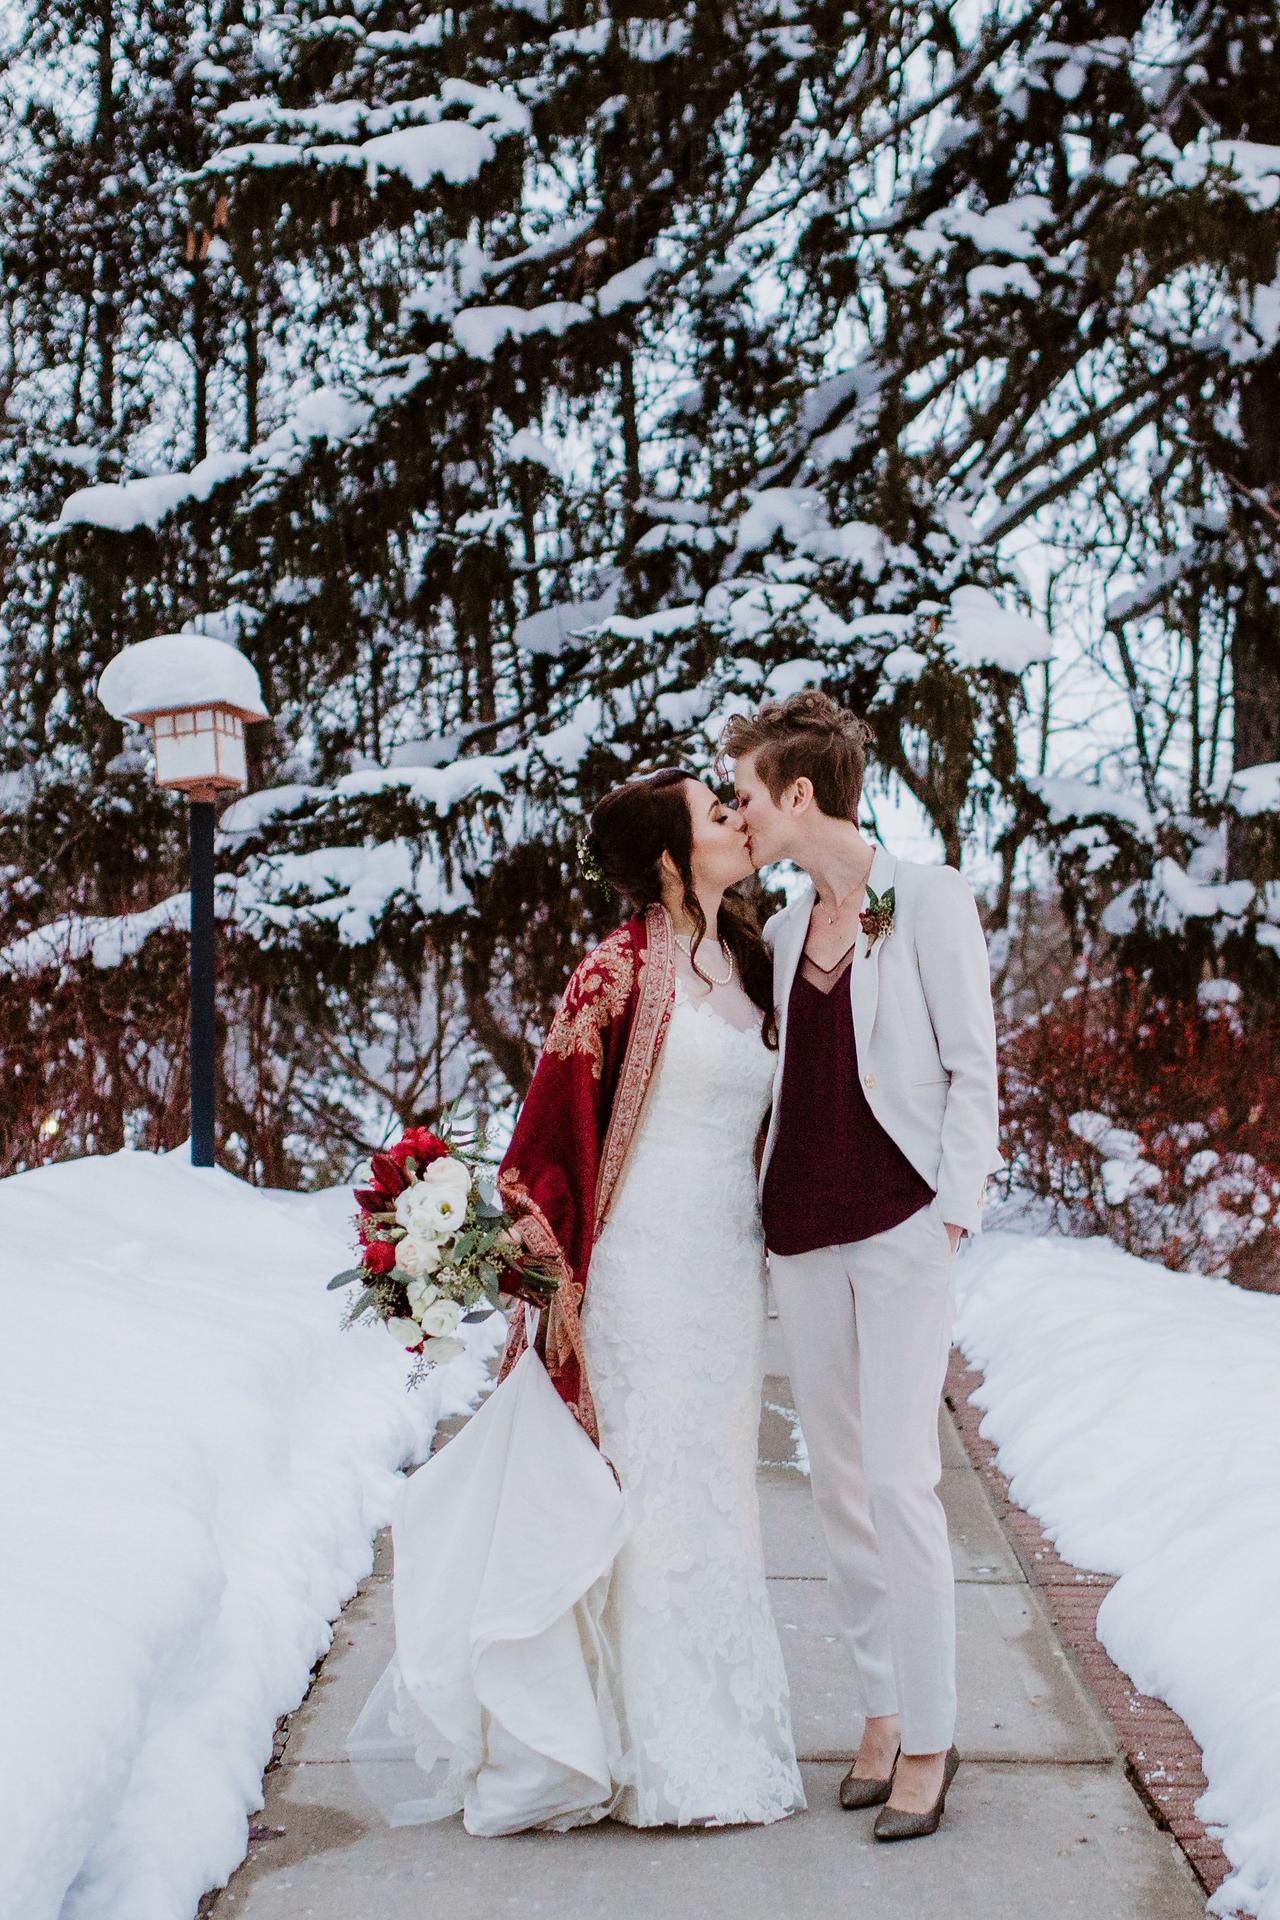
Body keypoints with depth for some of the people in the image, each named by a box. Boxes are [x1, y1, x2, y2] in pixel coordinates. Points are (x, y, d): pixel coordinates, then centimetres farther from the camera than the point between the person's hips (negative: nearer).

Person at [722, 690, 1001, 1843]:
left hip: (901, 1226, -6)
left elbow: (973, 1067, -6)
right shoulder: (784, 926, 12)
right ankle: (882, 1709, 21)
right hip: (803, 1229, 6)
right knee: (838, 1480, 9)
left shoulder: (929, 900, -5)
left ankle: (929, 1737, 4)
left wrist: (954, 1210, -12)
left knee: (898, 1479, -8)